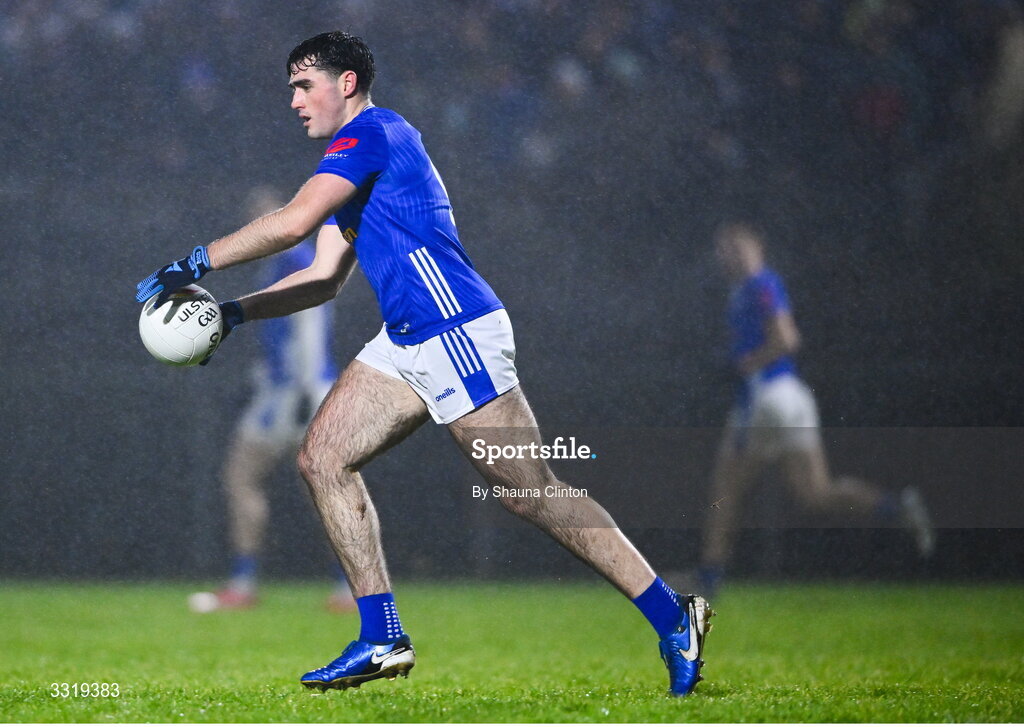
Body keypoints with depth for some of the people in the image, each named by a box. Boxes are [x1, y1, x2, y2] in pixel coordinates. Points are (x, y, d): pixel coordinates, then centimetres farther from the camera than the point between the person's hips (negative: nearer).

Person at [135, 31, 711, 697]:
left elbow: (293, 221, -21)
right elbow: (325, 280, 22)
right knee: (322, 457, 2)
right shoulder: (356, 160, 21)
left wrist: (198, 263, -14)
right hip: (408, 342, 10)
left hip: (458, 334, -10)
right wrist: (236, 312, 12)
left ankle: (675, 620, -3)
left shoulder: (370, 132, -9)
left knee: (532, 493, -9)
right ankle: (383, 640, 2)